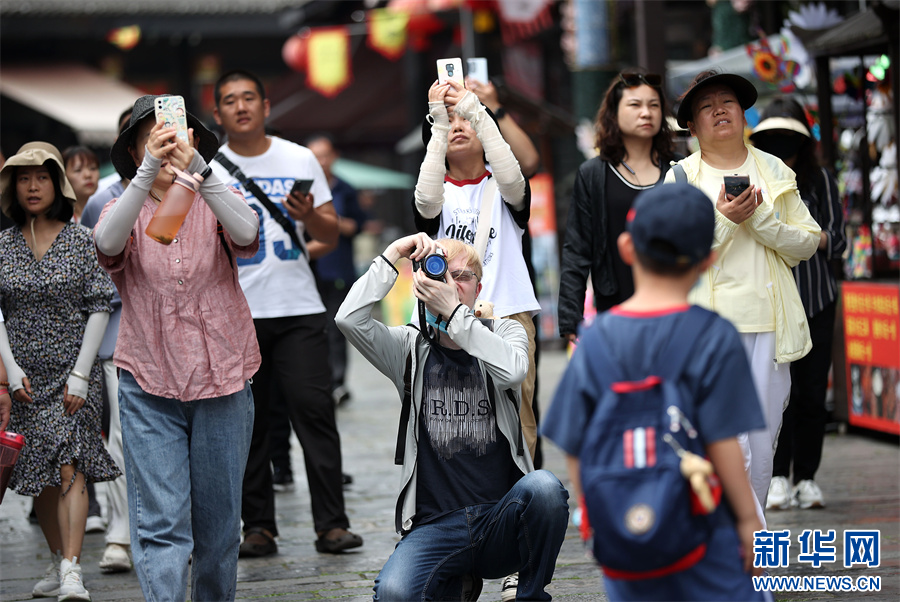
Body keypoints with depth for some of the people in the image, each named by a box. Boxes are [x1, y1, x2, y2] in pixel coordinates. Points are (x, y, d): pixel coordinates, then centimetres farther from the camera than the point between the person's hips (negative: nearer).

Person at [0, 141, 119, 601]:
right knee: (40, 476, 9)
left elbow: (99, 309, -4)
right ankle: (60, 562, 26)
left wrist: (80, 376, -10)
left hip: (74, 373, -3)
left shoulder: (81, 241, -2)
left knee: (69, 467, -16)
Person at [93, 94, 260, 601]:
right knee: (161, 524, -10)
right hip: (149, 387, -1)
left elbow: (247, 233, -21)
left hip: (222, 383, 1)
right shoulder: (127, 211, 4)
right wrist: (149, 171, -32)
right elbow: (108, 244, -21)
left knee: (218, 525, 9)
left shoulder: (213, 206, 4)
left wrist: (197, 168, -34)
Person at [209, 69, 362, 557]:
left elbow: (331, 236, 9)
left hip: (299, 309, 0)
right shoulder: (206, 170, 6)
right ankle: (258, 527, 8)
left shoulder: (300, 160, 9)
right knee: (246, 424, 2)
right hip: (234, 313, 0)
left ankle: (331, 524, -4)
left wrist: (309, 216, -11)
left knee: (314, 410, -7)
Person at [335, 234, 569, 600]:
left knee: (544, 487, -35)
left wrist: (454, 312, -18)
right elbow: (349, 319, -9)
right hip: (435, 527, 1)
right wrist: (392, 254, -7)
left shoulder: (504, 333, 10)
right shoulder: (412, 348, 10)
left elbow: (512, 371, -16)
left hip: (502, 522, 0)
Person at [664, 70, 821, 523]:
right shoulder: (680, 178, 6)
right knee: (728, 447, -12)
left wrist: (758, 218, -7)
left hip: (769, 324, 3)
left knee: (761, 446, 4)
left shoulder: (775, 172, 14)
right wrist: (722, 218, -14)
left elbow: (808, 243, 8)